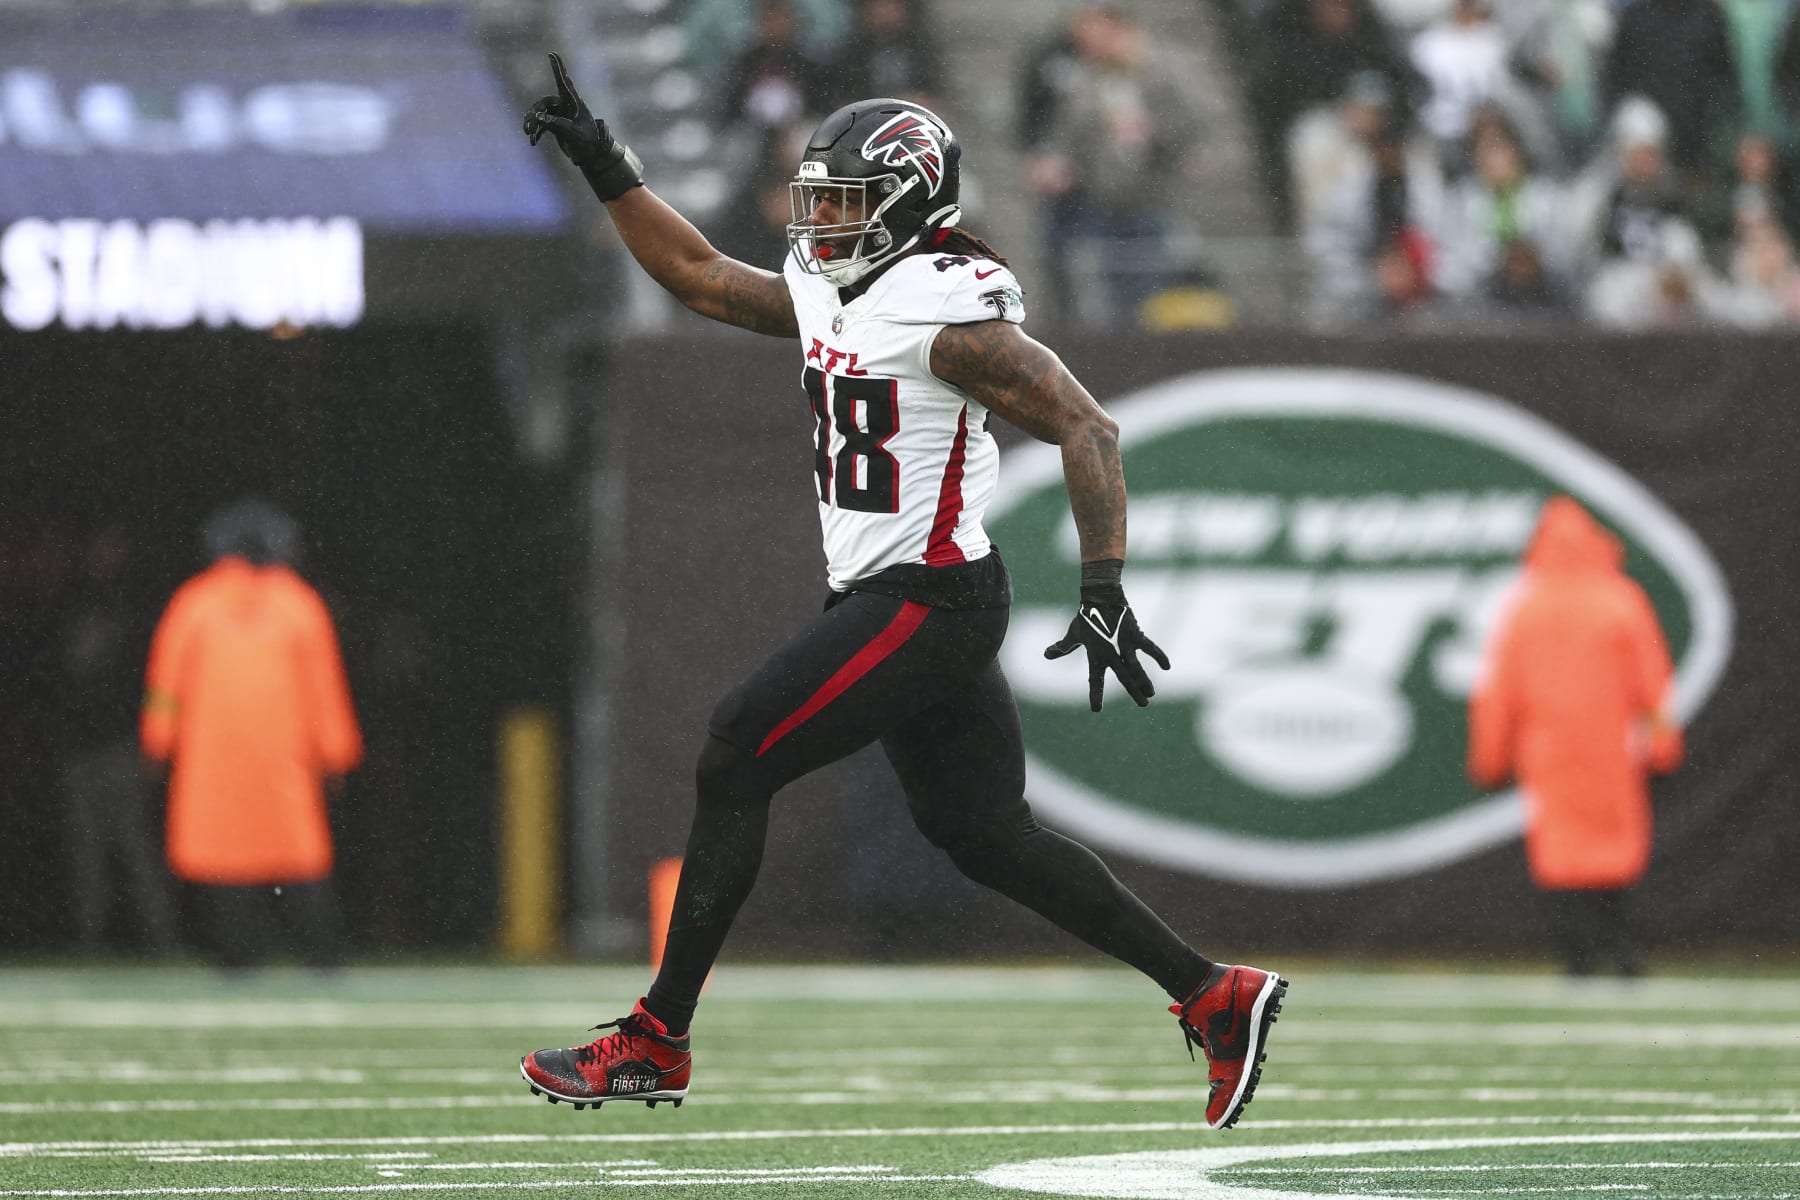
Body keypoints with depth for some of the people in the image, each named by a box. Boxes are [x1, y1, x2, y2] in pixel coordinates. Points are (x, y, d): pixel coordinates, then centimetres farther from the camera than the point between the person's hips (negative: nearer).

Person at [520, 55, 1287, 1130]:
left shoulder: (948, 316, -16)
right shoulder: (829, 296, 11)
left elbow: (1087, 428, -19)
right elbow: (698, 274, 22)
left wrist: (1106, 586, -26)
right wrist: (606, 170, 15)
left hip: (923, 601, -10)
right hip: (898, 599, 10)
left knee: (734, 766, -9)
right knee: (984, 833, 12)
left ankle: (657, 1042, -4)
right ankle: (1214, 997, 15)